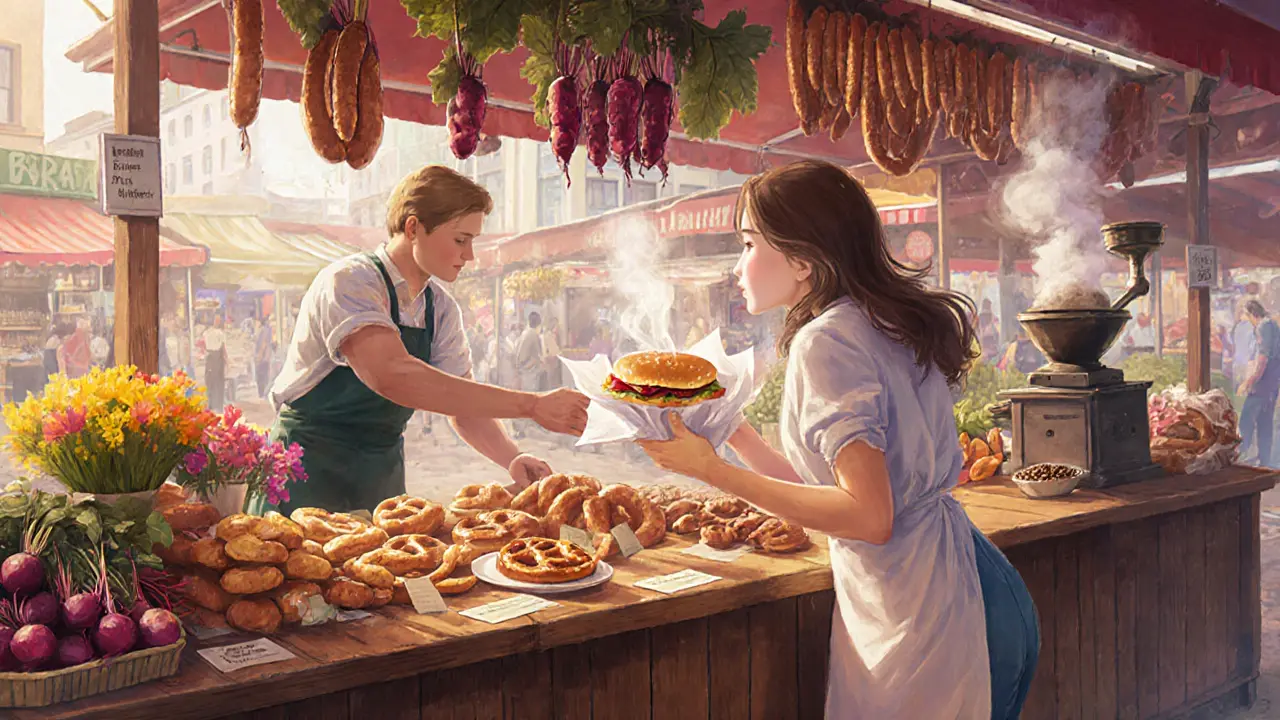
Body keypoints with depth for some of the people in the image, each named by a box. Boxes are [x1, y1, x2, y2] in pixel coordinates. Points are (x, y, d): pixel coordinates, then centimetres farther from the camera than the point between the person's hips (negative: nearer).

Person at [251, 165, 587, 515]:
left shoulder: (441, 308, 3)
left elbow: (463, 406, 4)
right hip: (310, 471, -6)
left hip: (383, 478, 6)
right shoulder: (349, 282, -19)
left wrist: (512, 458, -18)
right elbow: (392, 375, -36)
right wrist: (531, 405, -38)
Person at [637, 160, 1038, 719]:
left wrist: (714, 472, -20)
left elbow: (868, 516, -24)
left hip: (922, 622, -9)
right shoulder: (888, 326, 11)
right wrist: (738, 437, 13)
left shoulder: (827, 341, -16)